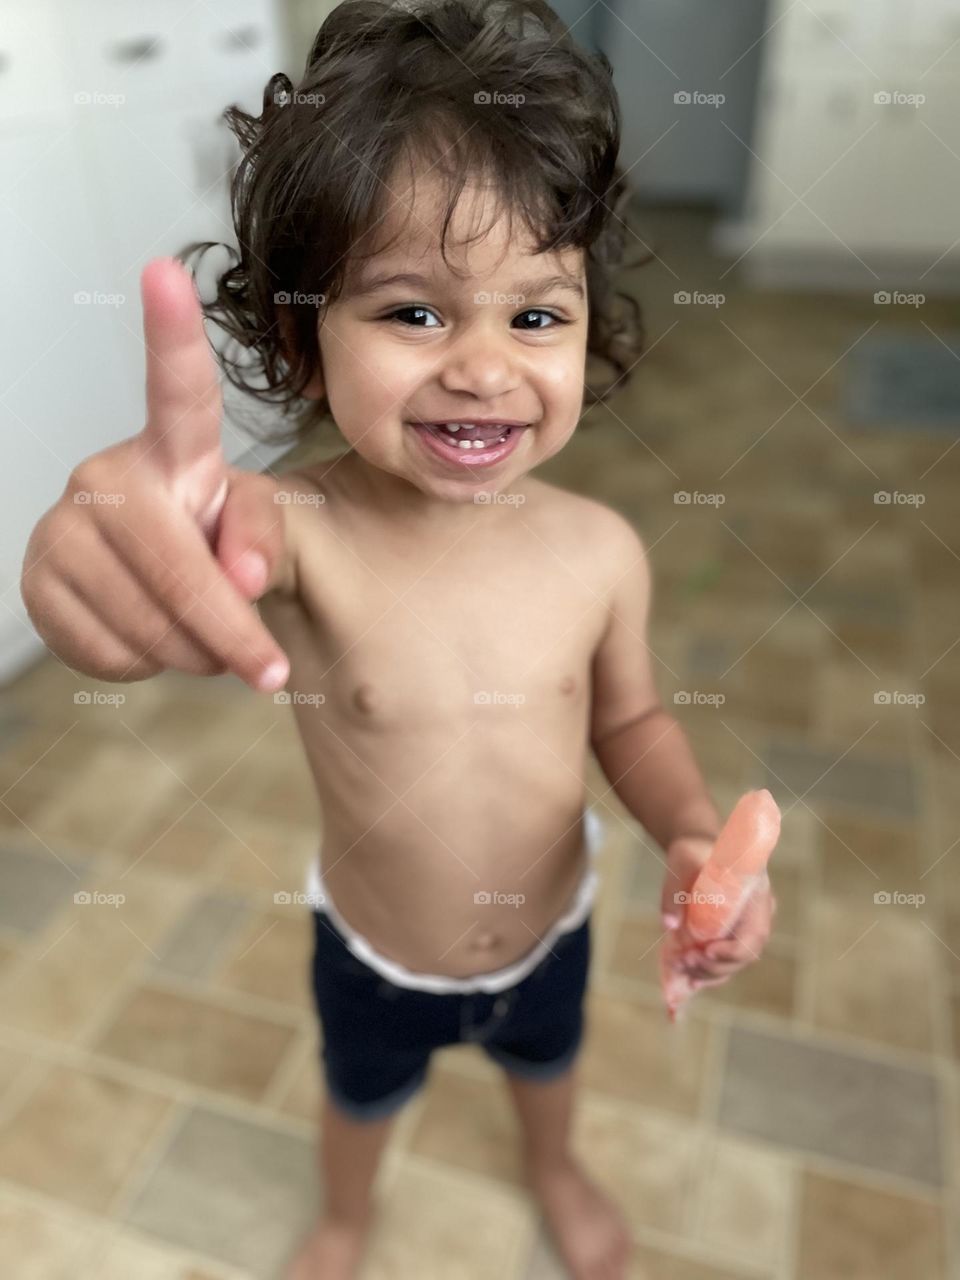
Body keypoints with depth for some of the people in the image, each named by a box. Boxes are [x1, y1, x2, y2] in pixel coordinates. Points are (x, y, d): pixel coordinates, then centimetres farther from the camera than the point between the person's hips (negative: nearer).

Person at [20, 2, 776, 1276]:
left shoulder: (600, 550, -24)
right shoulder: (300, 533, -33)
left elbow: (630, 718, -7)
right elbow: (236, 537, -57)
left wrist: (698, 832, -25)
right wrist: (135, 536, -79)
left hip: (549, 925, 2)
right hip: (373, 949, -1)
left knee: (547, 1058, 33)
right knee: (363, 1094, 30)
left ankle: (556, 1172, 72)